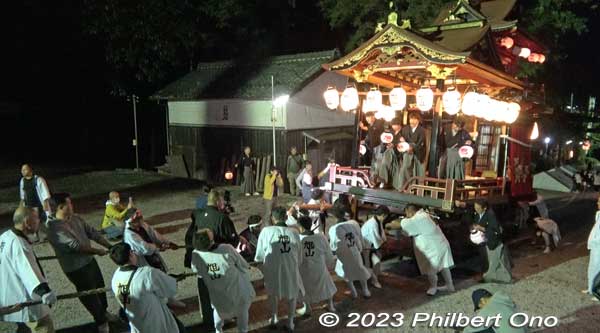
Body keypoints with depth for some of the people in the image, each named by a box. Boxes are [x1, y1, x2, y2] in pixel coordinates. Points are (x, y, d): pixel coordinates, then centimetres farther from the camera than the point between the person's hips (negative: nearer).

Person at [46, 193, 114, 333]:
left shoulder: (75, 218, -2)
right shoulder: (55, 228, -26)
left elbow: (92, 233, 2)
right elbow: (76, 246, -29)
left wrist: (110, 246, -5)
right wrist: (97, 251, -18)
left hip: (89, 261, 7)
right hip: (76, 269, -7)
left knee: (100, 287, 24)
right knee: (89, 295, 11)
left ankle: (104, 312, 51)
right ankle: (101, 322, 34)